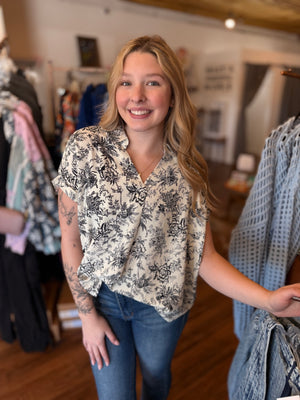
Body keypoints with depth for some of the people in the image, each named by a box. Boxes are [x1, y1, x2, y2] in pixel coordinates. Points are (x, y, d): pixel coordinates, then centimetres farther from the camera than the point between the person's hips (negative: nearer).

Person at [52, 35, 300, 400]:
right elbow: (71, 240, -12)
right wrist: (87, 313, -7)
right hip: (103, 297, -1)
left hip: (162, 304, 2)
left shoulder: (189, 169, -14)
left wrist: (267, 299, -28)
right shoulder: (85, 149, -18)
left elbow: (204, 255, -14)